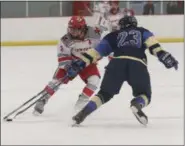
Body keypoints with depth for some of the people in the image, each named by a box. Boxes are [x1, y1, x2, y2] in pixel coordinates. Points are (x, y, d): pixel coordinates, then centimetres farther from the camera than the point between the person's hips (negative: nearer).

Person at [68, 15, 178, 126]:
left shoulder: (114, 35, 32)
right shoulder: (142, 31, 30)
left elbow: (97, 51, 25)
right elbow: (151, 42, 9)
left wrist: (81, 63, 27)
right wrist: (163, 55, -2)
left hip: (117, 63, 1)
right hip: (138, 65, -1)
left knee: (105, 93, 18)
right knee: (144, 95, 16)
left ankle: (85, 111, -5)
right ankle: (137, 104, -20)